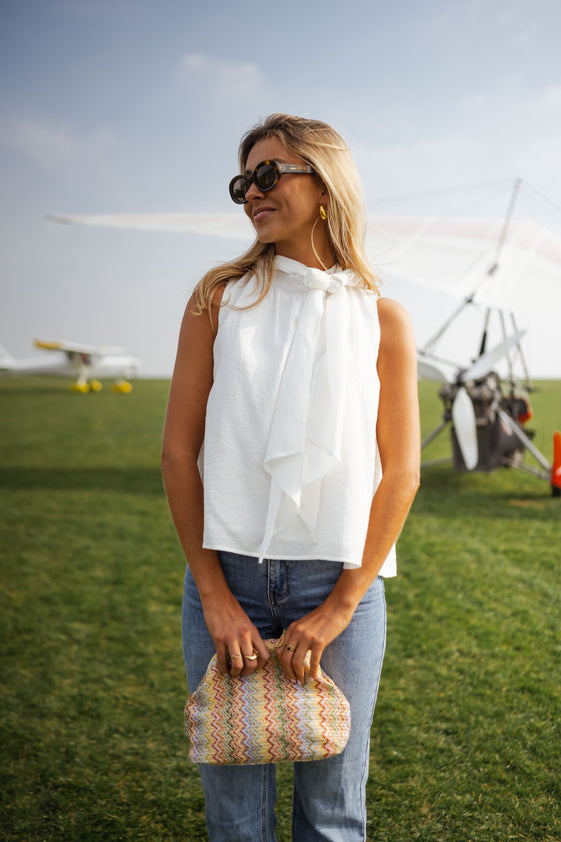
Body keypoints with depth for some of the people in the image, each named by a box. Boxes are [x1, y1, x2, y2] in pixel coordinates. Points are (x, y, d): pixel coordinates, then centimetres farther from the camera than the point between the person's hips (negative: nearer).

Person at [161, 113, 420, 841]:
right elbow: (179, 451, -1)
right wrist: (214, 593, -6)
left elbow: (400, 472, -1)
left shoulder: (382, 319, 1)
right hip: (228, 570, 0)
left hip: (337, 577, 0)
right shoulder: (220, 298, 1)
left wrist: (342, 604, -7)